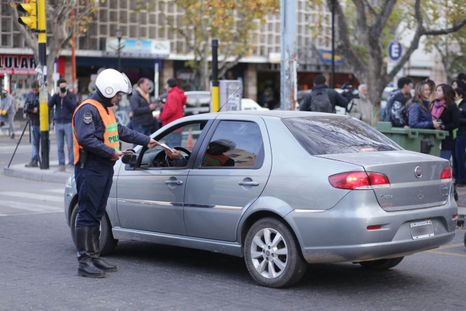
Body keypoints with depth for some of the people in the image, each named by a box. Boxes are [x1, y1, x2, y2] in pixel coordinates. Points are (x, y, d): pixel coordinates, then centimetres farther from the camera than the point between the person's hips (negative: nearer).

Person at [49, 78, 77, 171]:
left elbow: (73, 106, -12)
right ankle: (61, 164, 11)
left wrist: (65, 97, -16)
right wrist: (56, 95, -11)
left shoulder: (71, 95, 3)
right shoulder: (56, 96, 12)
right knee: (59, 146, 5)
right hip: (58, 123, 3)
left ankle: (71, 164, 0)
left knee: (70, 146, -5)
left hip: (68, 123, -3)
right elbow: (49, 105, -3)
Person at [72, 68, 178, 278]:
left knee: (97, 214, 14)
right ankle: (84, 262, -6)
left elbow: (121, 131, 31)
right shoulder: (88, 109, -14)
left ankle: (94, 257, 21)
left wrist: (146, 141, 32)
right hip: (90, 170, -10)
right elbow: (86, 138, -25)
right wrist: (111, 152, -21)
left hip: (104, 169, 10)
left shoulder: (106, 109, 20)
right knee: (87, 215, -7)